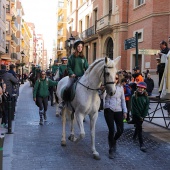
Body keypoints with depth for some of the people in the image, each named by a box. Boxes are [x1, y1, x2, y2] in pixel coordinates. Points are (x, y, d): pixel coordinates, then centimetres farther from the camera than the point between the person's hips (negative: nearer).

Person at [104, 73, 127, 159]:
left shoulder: (120, 87, 9)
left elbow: (123, 100, 13)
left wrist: (125, 111, 9)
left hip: (118, 110, 4)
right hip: (109, 110, -4)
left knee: (120, 130, 1)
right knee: (111, 130, -8)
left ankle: (113, 140, 35)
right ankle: (111, 150, 9)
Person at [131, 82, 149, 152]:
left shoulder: (146, 97, -1)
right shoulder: (134, 96, -11)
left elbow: (146, 107, -3)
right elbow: (134, 107, -13)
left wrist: (143, 116, -10)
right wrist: (139, 116, -13)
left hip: (142, 115, 4)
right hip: (135, 115, -4)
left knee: (138, 126, 19)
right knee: (139, 128, -9)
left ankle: (134, 137, 45)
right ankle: (141, 144, -8)